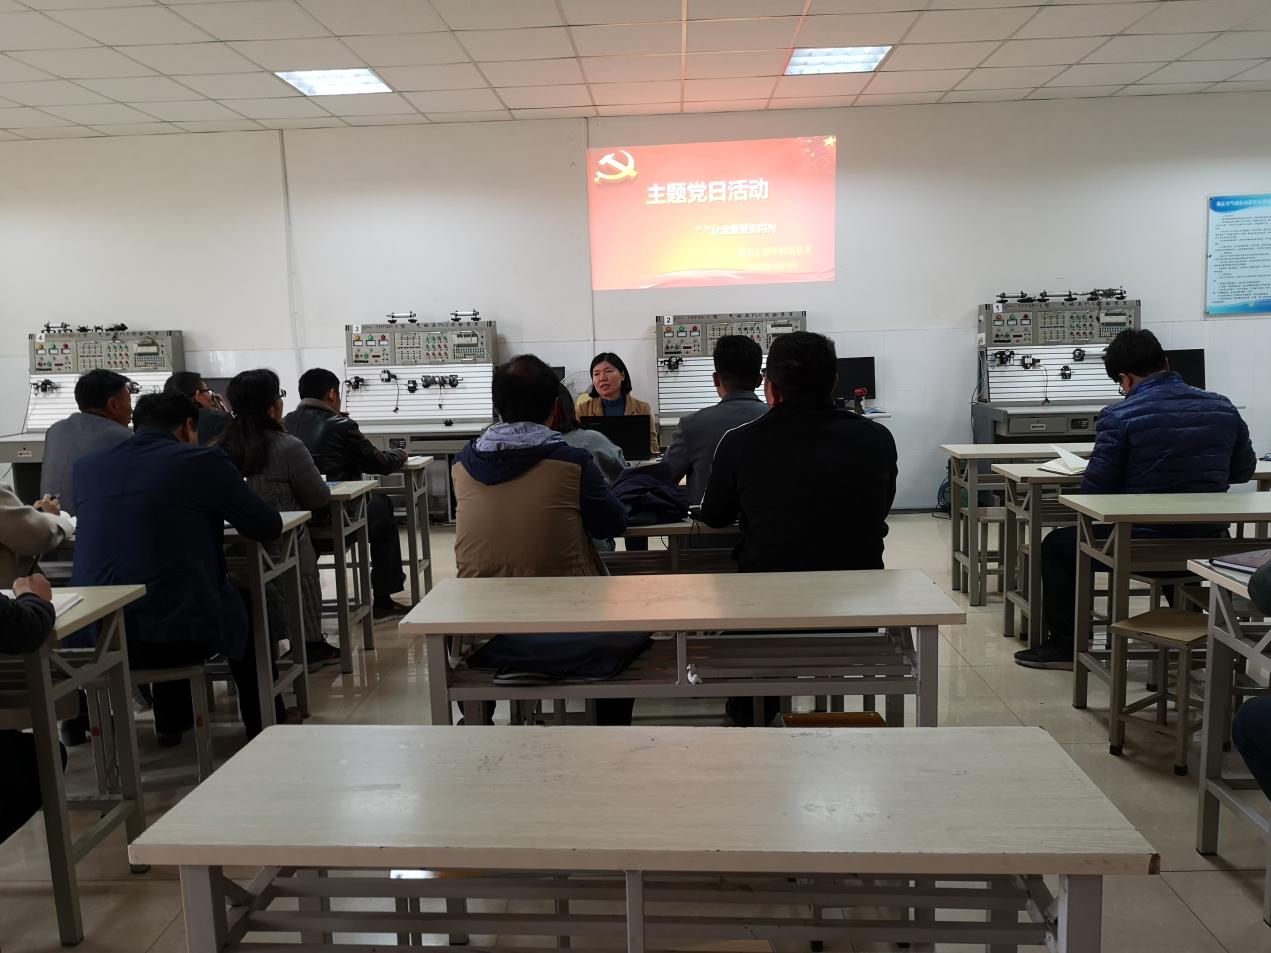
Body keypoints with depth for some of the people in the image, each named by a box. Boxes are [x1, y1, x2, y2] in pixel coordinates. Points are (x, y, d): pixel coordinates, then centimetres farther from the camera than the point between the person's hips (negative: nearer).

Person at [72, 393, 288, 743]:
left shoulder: (87, 465, 9)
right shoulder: (202, 461, -6)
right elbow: (269, 526, 0)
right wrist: (213, 513, 20)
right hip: (176, 636, -5)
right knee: (247, 606, 27)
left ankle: (171, 721, 47)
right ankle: (264, 721, 39)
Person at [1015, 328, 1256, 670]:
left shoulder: (1119, 417, -15)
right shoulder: (1223, 408, 1)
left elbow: (1095, 489, -13)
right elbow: (1243, 471, 14)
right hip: (1206, 544, 6)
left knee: (1056, 545, 17)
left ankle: (1065, 645, 21)